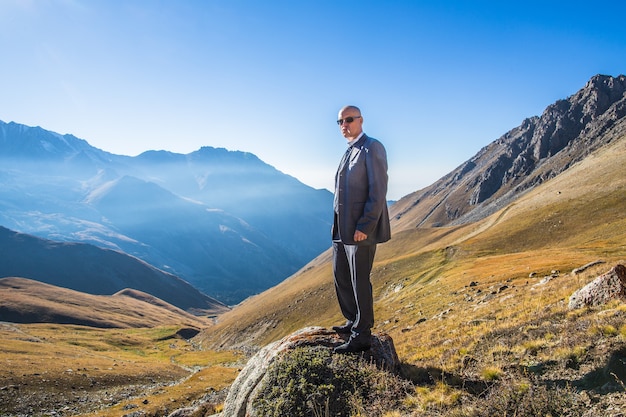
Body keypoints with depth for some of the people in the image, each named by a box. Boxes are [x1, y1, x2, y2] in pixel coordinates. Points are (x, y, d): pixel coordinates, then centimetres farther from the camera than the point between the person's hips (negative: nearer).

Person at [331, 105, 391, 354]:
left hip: (361, 229, -9)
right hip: (342, 229, 9)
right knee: (341, 277, 17)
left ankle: (361, 337, 16)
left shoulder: (372, 148, -10)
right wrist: (338, 225, 13)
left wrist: (364, 227, -21)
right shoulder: (349, 152, 17)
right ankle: (353, 322, 35)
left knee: (359, 282, 1)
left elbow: (378, 191, -18)